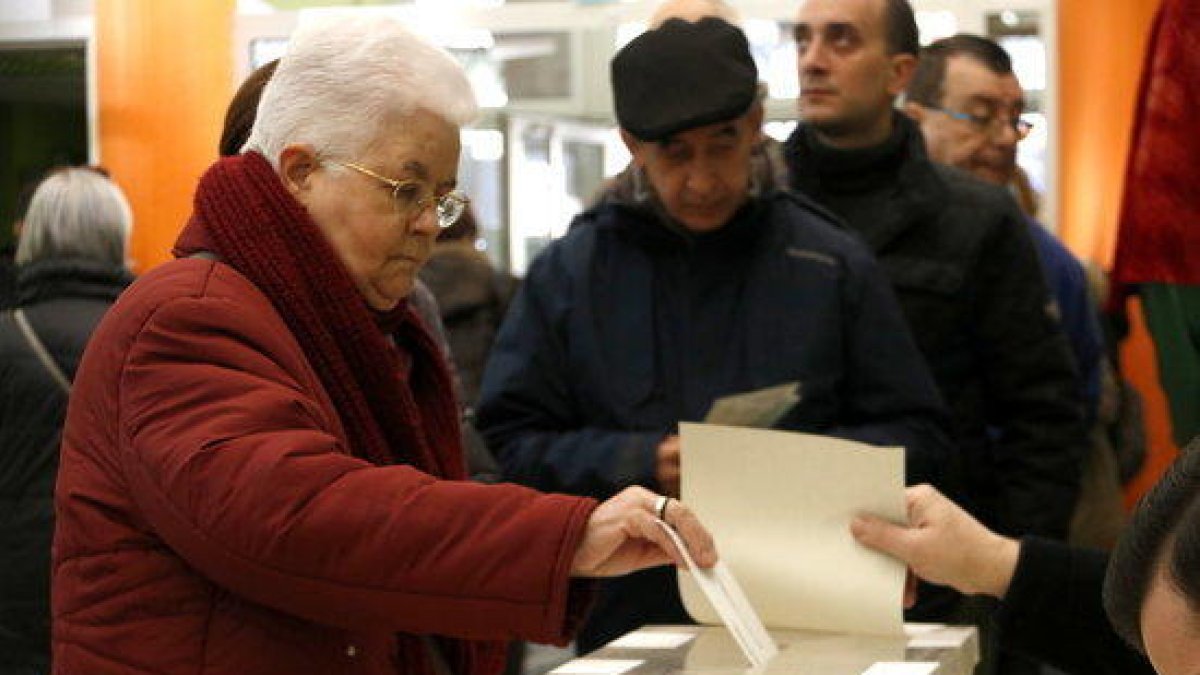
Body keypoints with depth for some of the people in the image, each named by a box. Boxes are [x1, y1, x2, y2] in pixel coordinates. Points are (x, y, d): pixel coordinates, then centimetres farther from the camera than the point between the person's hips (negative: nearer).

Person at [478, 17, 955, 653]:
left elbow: (919, 439, 6)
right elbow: (510, 441, 1)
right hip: (626, 618, 0)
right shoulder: (567, 273, 4)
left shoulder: (832, 267, 4)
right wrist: (639, 463, -13)